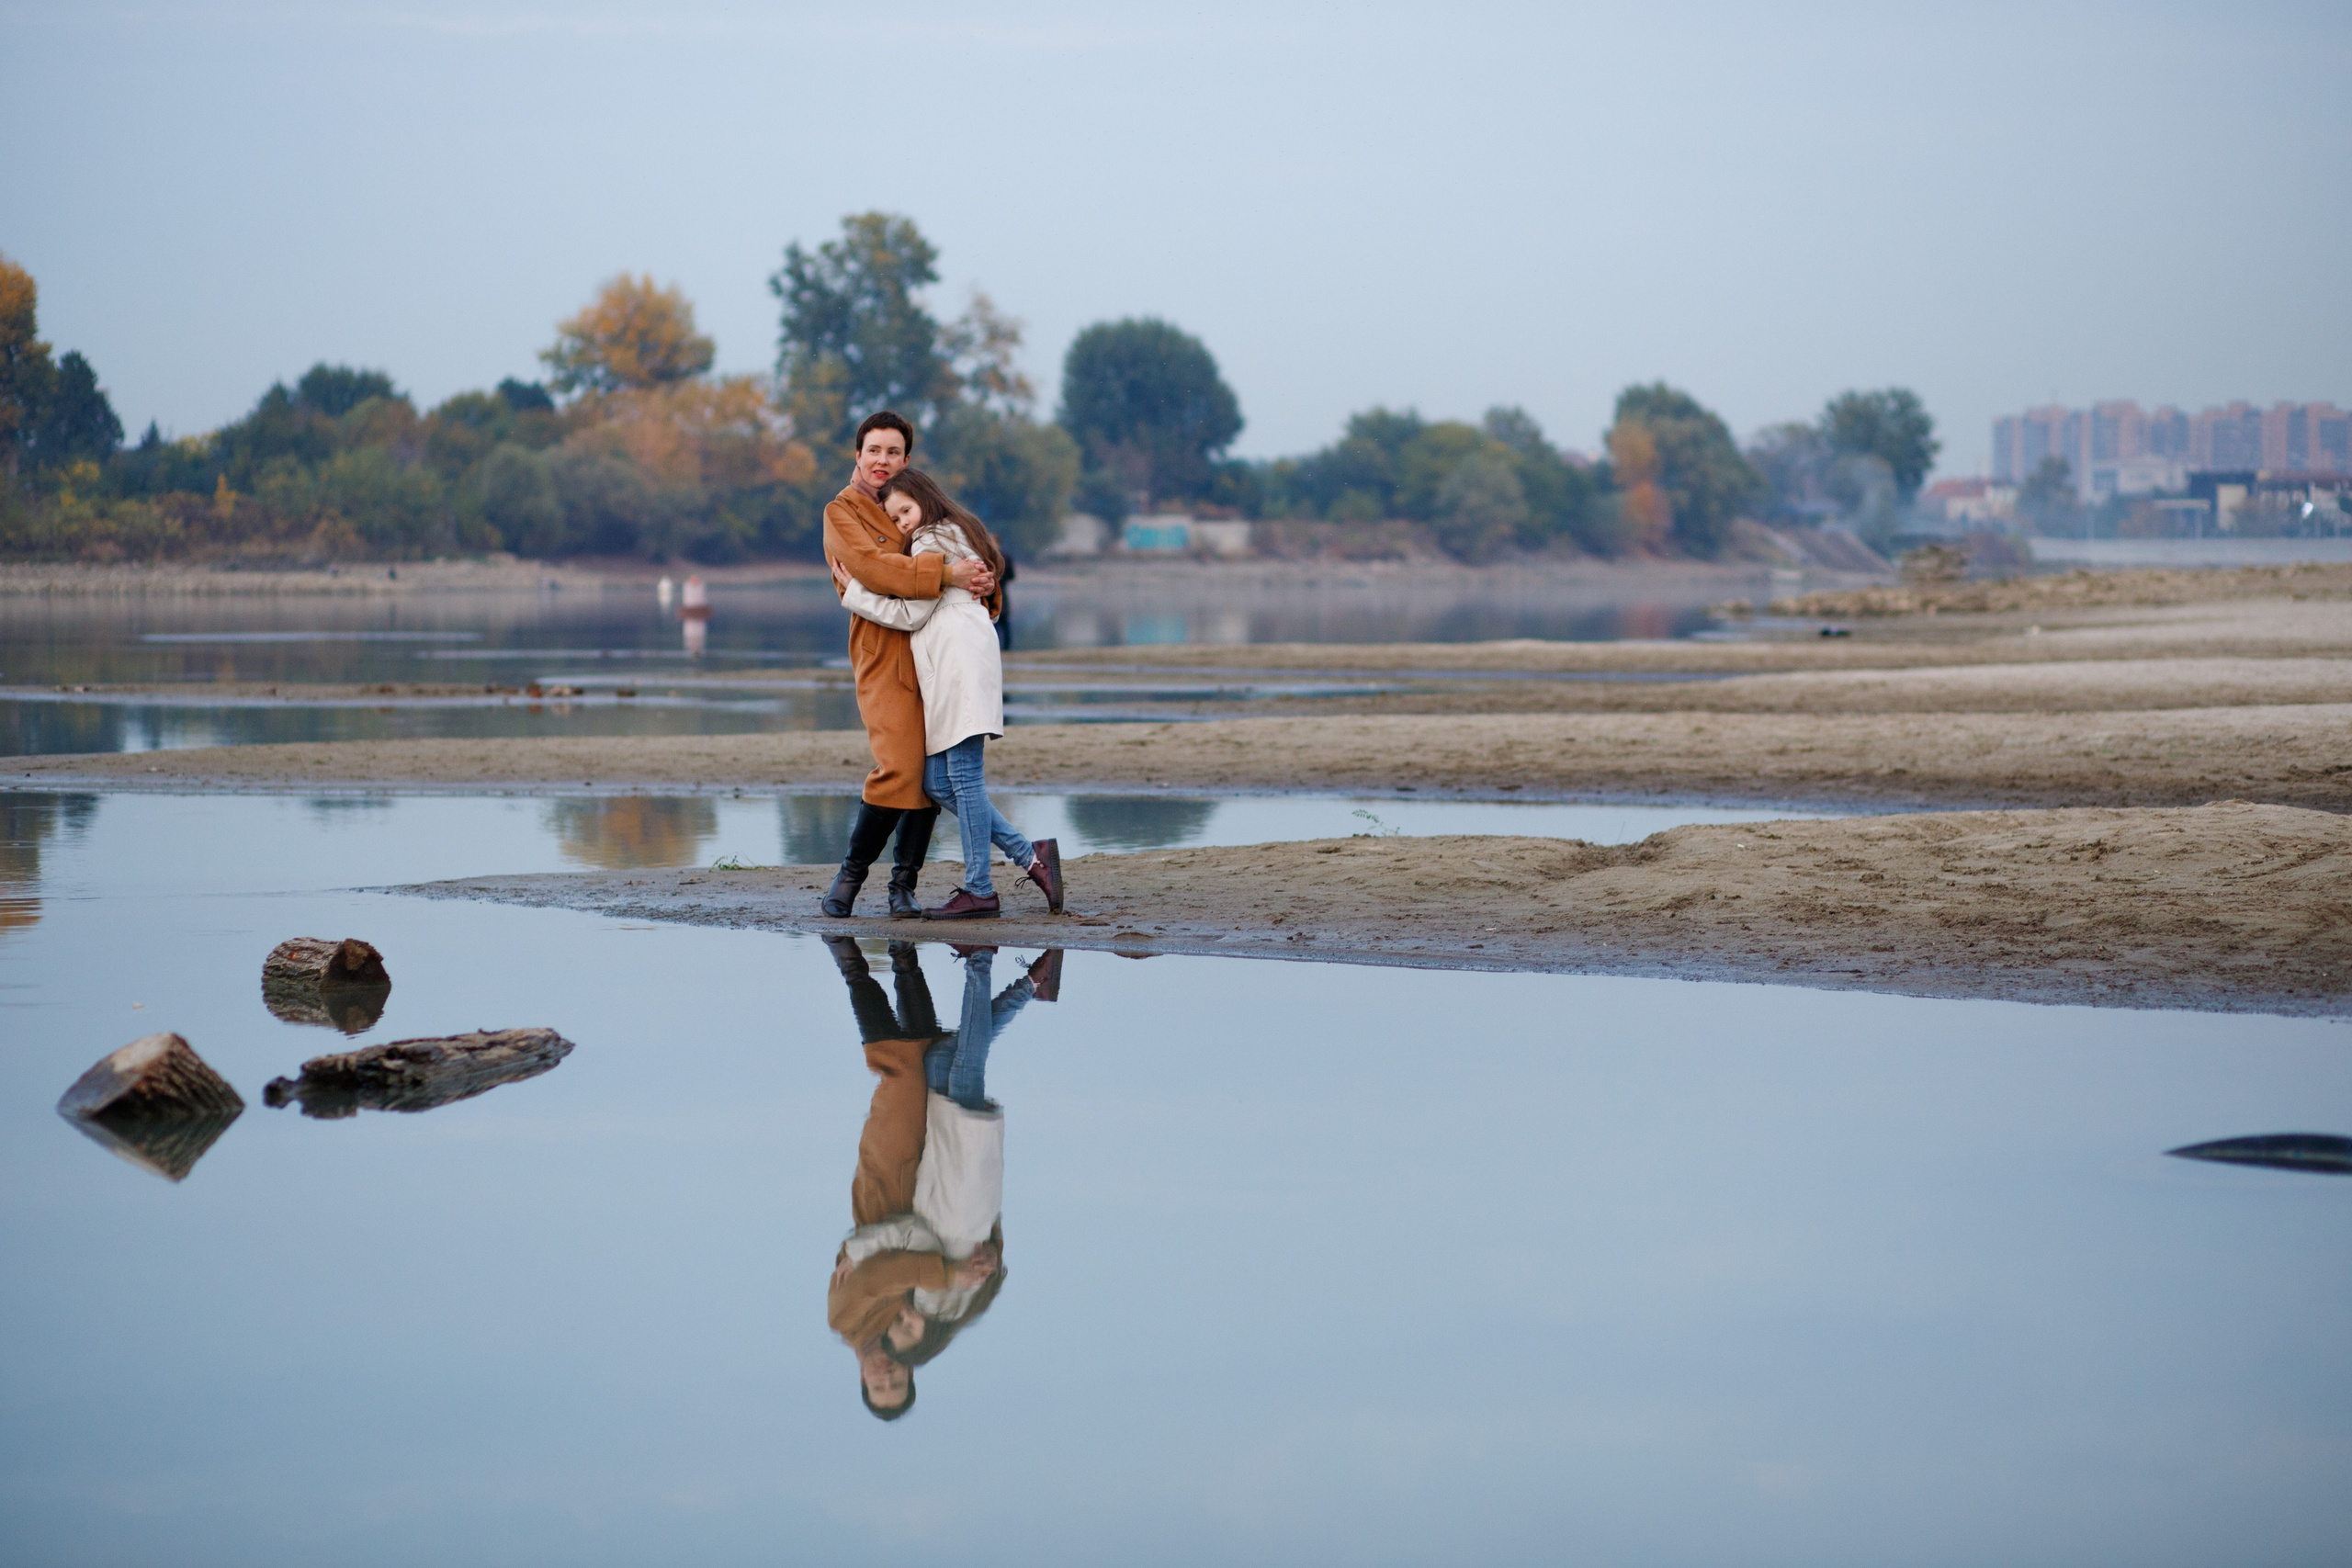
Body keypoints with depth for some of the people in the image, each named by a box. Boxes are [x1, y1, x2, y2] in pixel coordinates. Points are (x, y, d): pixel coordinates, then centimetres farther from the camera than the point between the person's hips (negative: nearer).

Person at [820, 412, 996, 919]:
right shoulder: (842, 513, 2)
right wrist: (944, 574, -24)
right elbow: (873, 568, -16)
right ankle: (851, 875, -1)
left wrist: (983, 579, -2)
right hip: (884, 653, -6)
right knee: (899, 769, -17)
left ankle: (904, 884, 8)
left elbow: (964, 551, 22)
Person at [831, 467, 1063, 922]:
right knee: (937, 782, 5)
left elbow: (911, 614, -4)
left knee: (965, 776, -10)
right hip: (948, 670, 10)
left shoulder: (932, 543, -1)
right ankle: (1030, 855, 1)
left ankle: (979, 891, -11)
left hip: (962, 661, -10)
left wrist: (853, 591, 3)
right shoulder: (959, 539, 28)